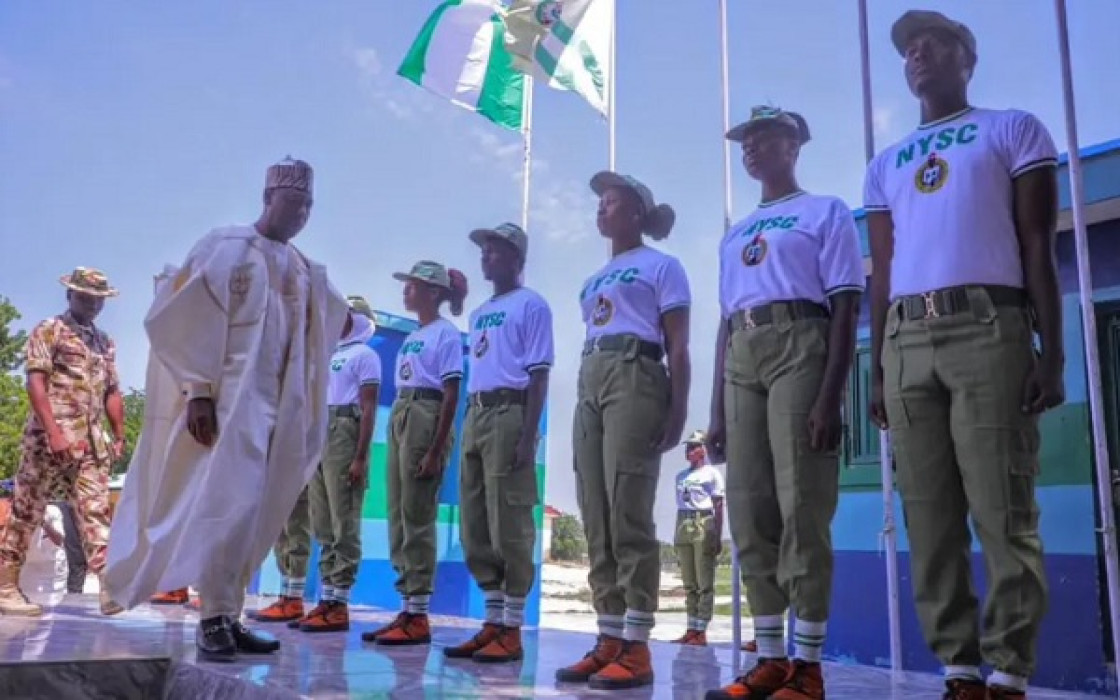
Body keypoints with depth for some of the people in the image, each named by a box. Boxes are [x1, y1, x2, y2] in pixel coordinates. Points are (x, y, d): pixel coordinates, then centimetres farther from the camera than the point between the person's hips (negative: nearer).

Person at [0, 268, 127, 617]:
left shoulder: (105, 342, 19)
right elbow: (35, 382, -10)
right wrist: (53, 431, -20)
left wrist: (119, 437, 14)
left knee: (96, 511, -3)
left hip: (92, 441, 6)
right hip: (49, 437, -6)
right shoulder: (48, 331, 0)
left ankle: (110, 586, -9)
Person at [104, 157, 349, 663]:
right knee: (228, 506, -14)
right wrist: (197, 391, -16)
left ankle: (229, 617, 15)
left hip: (276, 408, 7)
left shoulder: (304, 271, 14)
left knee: (253, 514, 8)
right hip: (230, 403, -7)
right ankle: (213, 621, -5)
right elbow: (181, 317, -10)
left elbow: (334, 324, 25)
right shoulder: (225, 247, -4)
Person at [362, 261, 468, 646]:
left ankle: (419, 616, -2)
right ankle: (406, 610, 12)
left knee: (417, 517, -8)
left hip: (426, 418, -9)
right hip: (399, 417, 9)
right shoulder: (411, 337, 19)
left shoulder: (446, 333, -5)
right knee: (398, 517, 7)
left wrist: (436, 450, -17)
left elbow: (450, 395, -11)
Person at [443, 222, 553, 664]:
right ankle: (493, 623, 16)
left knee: (508, 524, -8)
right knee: (474, 526, 8)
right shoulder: (478, 314, 24)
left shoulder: (531, 305, -1)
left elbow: (538, 375, -8)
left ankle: (511, 630, -1)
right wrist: (466, 430, 15)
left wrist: (528, 437, -17)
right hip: (475, 415, 9)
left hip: (509, 413, -8)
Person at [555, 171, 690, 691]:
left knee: (629, 515, -13)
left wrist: (677, 408, -13)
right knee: (595, 520, 2)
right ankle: (609, 640, 6)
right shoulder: (596, 279, 27)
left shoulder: (662, 266, 6)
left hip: (635, 379, -8)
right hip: (589, 384, 8)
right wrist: (586, 404, 17)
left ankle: (636, 647, -9)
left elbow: (677, 347, -2)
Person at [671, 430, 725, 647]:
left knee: (705, 582, -5)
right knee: (689, 583, 7)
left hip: (704, 525, -7)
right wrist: (677, 536, 15)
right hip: (683, 526, 7)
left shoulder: (712, 473, 0)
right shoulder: (681, 476, 18)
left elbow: (718, 507, -4)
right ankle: (692, 629, 11)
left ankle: (701, 631, -7)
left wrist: (718, 536, -9)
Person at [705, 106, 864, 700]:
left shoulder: (826, 212, 7)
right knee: (749, 514, 2)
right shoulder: (733, 234, 25)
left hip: (800, 347, -6)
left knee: (801, 509, -9)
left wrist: (829, 397, -15)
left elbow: (845, 310, -3)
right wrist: (717, 411, 14)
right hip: (742, 358, 6)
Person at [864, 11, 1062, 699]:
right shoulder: (885, 165, 23)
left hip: (987, 328, -4)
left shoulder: (1013, 129, 12)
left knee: (1003, 513, -7)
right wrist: (878, 370, 12)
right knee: (929, 519, 2)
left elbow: (1038, 247, 3)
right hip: (908, 340, 4)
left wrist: (1052, 352, -6)